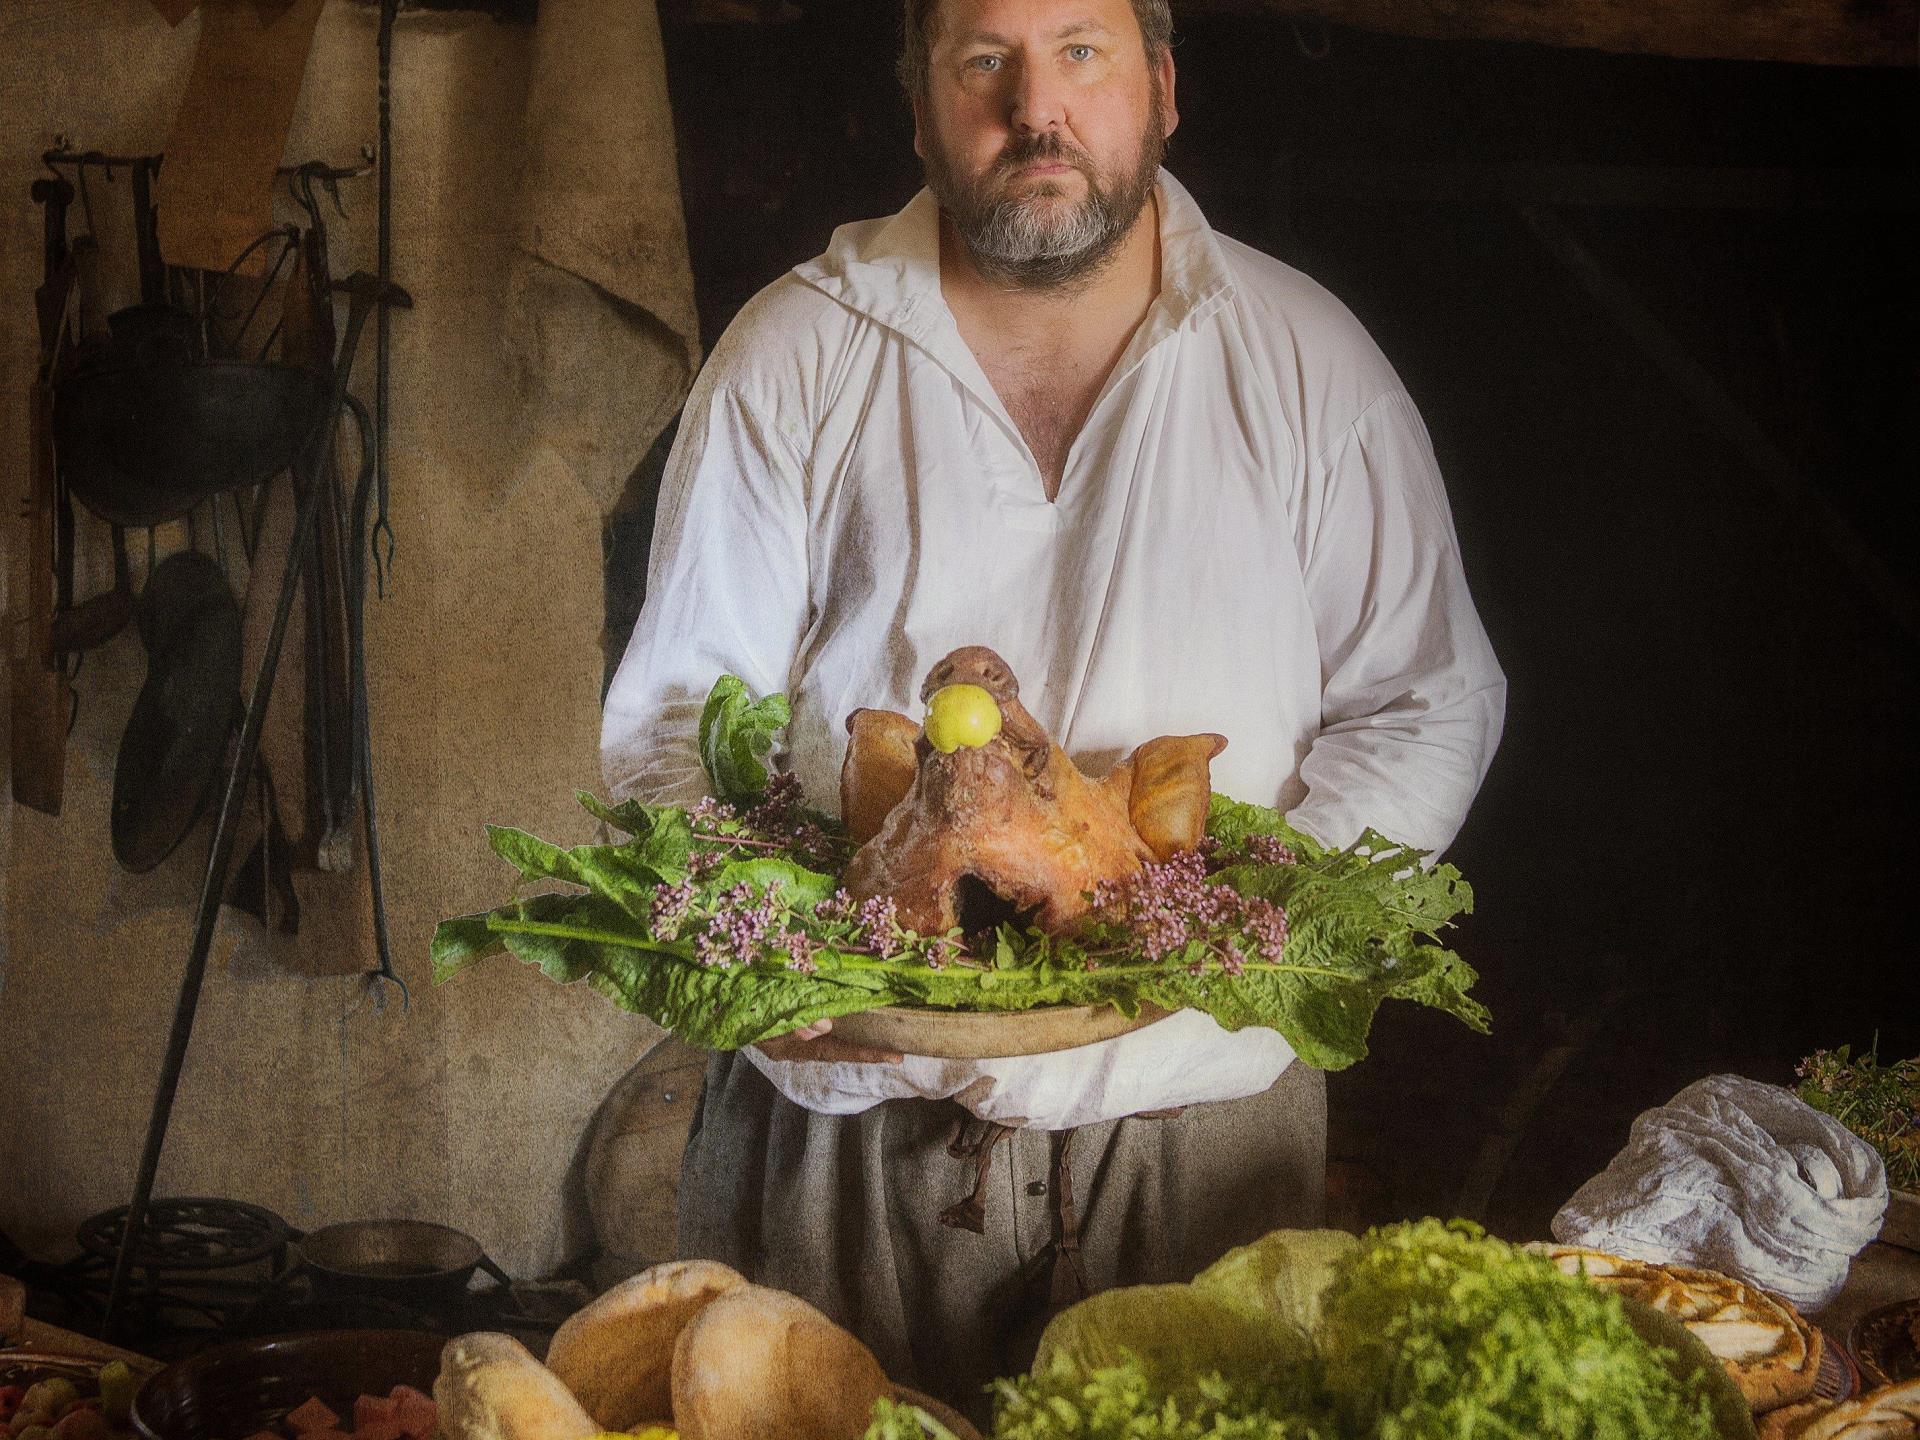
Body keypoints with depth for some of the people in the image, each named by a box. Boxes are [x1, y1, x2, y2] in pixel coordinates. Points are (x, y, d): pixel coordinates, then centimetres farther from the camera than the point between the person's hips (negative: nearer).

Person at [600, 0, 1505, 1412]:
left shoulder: (1310, 359, 2)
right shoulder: (793, 354, 1)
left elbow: (1430, 704, 3)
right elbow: (677, 711, 0)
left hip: (1199, 1109, 1)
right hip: (852, 1108, 0)